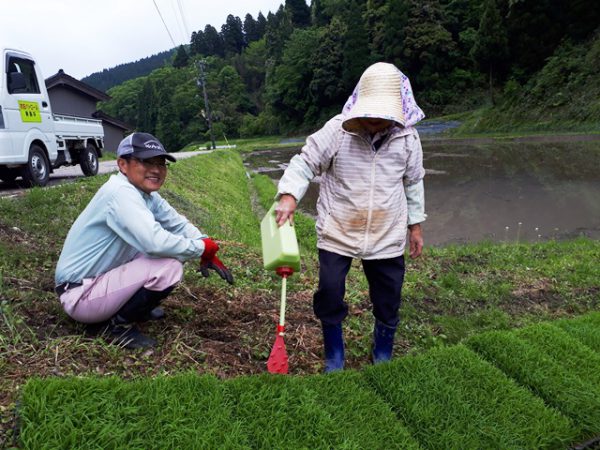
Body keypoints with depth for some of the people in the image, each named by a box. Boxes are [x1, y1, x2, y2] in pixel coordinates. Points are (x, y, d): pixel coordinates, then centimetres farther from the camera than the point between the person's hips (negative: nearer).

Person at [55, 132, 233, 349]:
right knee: (169, 266, -24)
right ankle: (120, 324, -5)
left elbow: (179, 224, 10)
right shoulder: (121, 193, -24)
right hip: (80, 296, -9)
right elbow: (156, 242, -36)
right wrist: (203, 248, -21)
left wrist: (207, 253, -6)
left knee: (170, 251, 9)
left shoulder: (147, 194, 3)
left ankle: (136, 307, 16)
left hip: (102, 277, 9)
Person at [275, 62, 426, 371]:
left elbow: (413, 183, 9)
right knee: (329, 294, 1)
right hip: (337, 232, -2)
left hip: (387, 237, 2)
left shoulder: (407, 137, -2)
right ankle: (334, 358, 27)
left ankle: (383, 358, 38)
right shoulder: (337, 130, -12)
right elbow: (305, 163, -9)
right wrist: (289, 196, -26)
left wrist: (415, 226, 12)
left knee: (388, 300, 12)